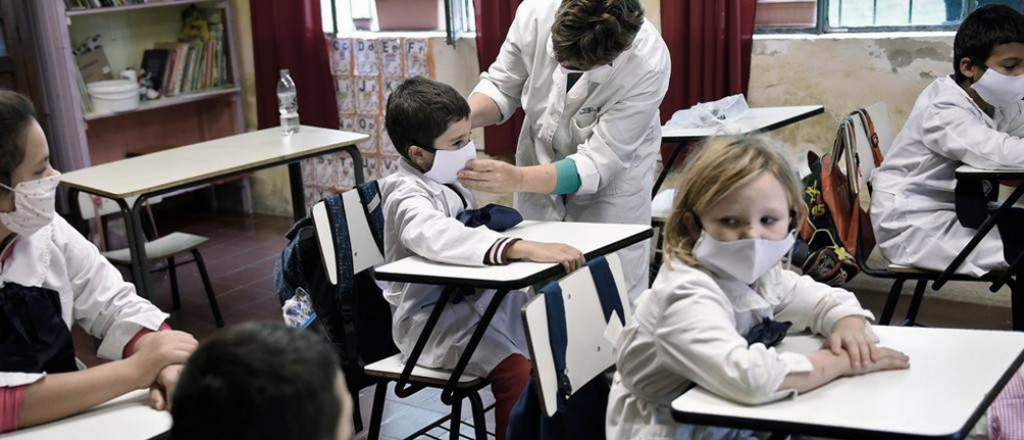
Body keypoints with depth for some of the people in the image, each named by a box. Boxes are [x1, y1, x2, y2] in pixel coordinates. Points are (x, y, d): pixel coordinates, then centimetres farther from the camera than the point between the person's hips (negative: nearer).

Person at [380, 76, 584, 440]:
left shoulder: (450, 179, 4)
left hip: (472, 297, 8)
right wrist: (525, 249, -55)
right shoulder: (408, 197, -22)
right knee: (517, 371, -27)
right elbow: (436, 235, -46)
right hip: (430, 317, -8)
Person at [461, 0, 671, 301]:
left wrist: (517, 179, -43)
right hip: (540, 176, 4)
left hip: (610, 180, -3)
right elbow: (502, 86, -8)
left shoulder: (647, 65, -33)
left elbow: (598, 163, -30)